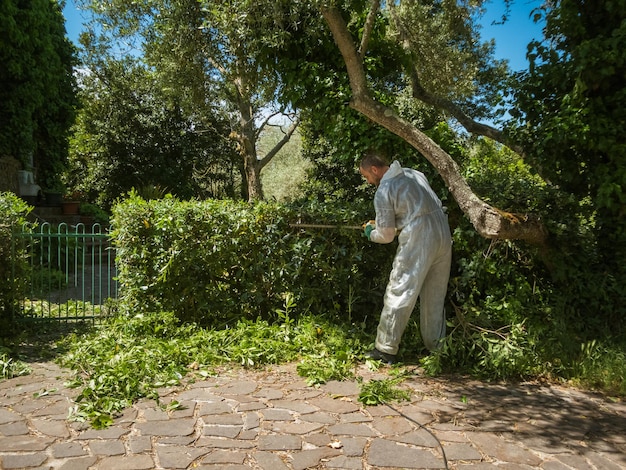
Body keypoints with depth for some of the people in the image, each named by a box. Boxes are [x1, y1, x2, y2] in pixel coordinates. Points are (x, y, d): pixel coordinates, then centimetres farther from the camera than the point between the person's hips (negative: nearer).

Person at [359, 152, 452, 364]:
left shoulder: (383, 191, -6)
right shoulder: (415, 174, 15)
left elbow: (386, 235, -3)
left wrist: (370, 234, 17)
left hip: (417, 241, -7)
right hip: (443, 234, 7)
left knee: (399, 294, 1)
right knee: (435, 296, 16)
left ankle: (386, 349, 7)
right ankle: (435, 345, 26)